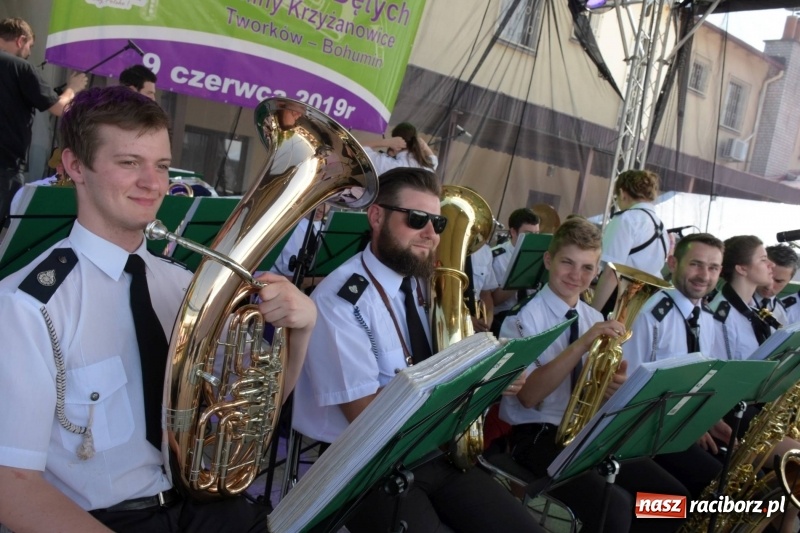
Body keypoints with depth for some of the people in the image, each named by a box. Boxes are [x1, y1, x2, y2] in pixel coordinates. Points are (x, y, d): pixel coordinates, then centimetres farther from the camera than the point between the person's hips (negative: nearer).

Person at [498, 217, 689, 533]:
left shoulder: (595, 320, 12)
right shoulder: (522, 318, -8)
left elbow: (599, 389, 12)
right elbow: (528, 395, -20)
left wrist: (616, 387, -13)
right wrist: (582, 344, -28)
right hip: (539, 437, -6)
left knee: (670, 496, -9)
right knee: (615, 507, -27)